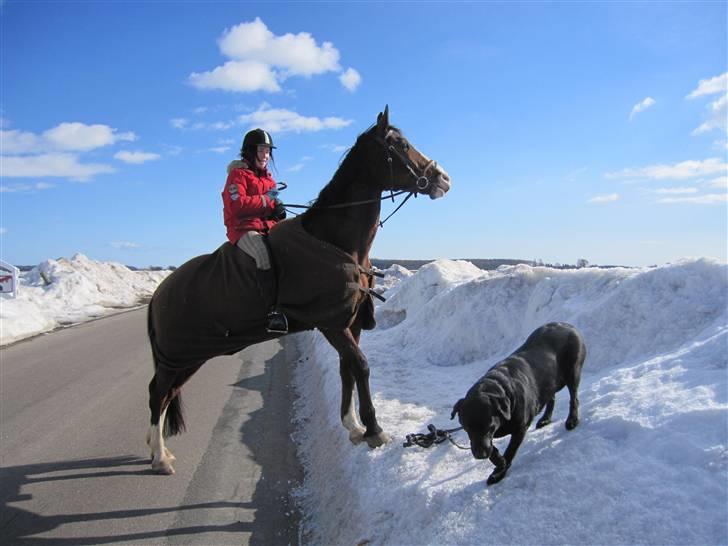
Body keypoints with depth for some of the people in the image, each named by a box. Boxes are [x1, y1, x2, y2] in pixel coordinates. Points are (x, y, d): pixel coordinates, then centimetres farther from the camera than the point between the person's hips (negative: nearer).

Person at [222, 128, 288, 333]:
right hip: (243, 228, -8)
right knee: (263, 254, -36)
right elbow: (236, 205, -16)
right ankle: (272, 310, -40)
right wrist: (266, 199, -9)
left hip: (269, 226, 8)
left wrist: (278, 210, 5)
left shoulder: (267, 177, 23)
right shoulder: (238, 174, -1)